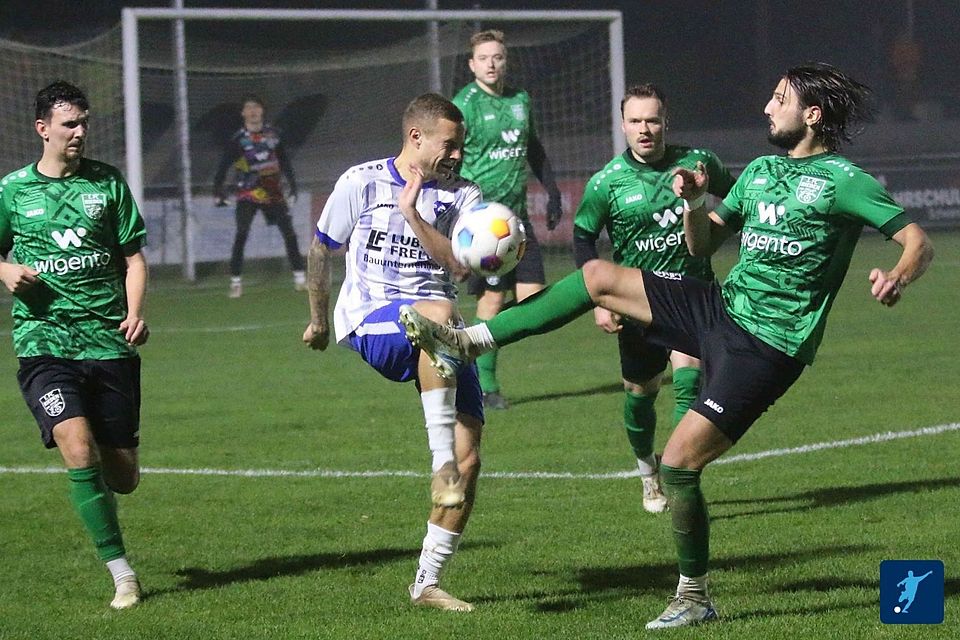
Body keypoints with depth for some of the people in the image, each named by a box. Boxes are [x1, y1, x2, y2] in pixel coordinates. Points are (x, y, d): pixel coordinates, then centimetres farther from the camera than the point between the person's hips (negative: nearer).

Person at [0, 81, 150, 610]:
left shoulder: (108, 183, 8)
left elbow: (133, 255, 12)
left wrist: (135, 313, -4)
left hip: (109, 342, 2)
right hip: (43, 342, -2)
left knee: (122, 478, 1)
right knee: (78, 447, -23)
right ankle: (121, 574, -15)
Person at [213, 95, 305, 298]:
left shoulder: (272, 133, 3)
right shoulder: (238, 139, -10)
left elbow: (283, 158, 17)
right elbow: (223, 165, -13)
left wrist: (291, 181, 16)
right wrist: (218, 191, -24)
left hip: (273, 192, 4)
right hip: (248, 194, -4)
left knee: (289, 233, 4)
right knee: (241, 234, -16)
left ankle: (299, 276, 15)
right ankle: (235, 281, -13)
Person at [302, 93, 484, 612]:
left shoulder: (461, 196, 7)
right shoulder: (361, 183, 2)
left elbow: (458, 264, -10)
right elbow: (320, 250, 14)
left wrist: (412, 214, -18)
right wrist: (319, 320, 22)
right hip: (370, 322, -4)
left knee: (470, 457, -7)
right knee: (438, 313, -40)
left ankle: (427, 582, 6)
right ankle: (441, 460, -42)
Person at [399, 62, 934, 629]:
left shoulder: (843, 181, -10)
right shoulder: (761, 170, 12)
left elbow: (918, 241, -14)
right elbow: (703, 244, 19)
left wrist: (898, 277, -35)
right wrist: (694, 205, -3)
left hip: (765, 348, -8)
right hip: (723, 306, 8)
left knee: (679, 462, -13)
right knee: (598, 276, 0)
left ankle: (695, 598, 3)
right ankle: (465, 345, 2)